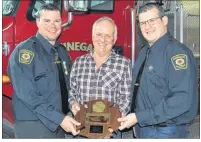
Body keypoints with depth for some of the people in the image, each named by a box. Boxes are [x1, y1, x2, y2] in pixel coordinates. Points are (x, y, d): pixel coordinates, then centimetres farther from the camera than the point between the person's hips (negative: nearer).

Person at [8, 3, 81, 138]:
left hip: (59, 125, 7)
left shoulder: (62, 51, 11)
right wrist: (59, 118, -25)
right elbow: (27, 94, -21)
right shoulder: (24, 51, -12)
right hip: (33, 127, -7)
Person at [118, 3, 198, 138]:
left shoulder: (177, 52, -17)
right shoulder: (145, 52, 10)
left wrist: (139, 117, -24)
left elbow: (183, 99, -26)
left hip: (165, 132, -7)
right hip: (142, 128, 7)